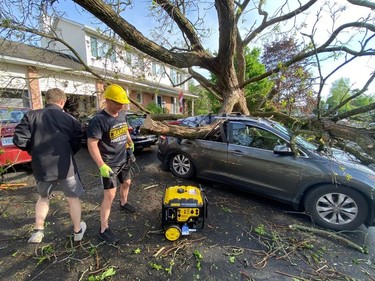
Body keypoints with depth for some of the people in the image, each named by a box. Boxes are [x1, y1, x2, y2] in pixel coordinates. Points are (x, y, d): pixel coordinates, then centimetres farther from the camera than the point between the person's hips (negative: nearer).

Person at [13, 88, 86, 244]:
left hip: (41, 167, 2)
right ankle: (78, 230, 30)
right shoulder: (71, 119, -3)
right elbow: (76, 145, -4)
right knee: (73, 198, 16)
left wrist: (34, 151, 13)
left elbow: (19, 140, -6)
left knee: (43, 197, 29)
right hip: (65, 166, -2)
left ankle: (38, 231, 31)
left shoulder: (31, 116, -1)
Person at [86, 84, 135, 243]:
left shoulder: (122, 115, 1)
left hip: (124, 160, 8)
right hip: (109, 164, -8)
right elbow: (92, 144, -25)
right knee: (109, 195, -4)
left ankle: (123, 203, 52)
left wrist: (131, 143, 23)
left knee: (127, 183, 24)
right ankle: (104, 229, 11)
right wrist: (101, 166, -30)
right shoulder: (98, 120, -22)